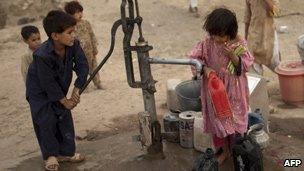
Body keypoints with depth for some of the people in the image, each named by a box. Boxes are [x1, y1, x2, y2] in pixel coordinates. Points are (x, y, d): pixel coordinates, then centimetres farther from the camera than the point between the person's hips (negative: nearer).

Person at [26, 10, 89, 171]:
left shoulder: (74, 45, -21)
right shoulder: (42, 56, -36)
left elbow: (83, 66, -14)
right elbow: (48, 83, -27)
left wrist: (76, 91, -19)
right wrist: (64, 100, -18)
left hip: (59, 89, 6)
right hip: (40, 92, -5)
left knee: (65, 118, 6)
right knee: (46, 121, -4)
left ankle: (66, 152, 19)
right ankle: (50, 155, 14)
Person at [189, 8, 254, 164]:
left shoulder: (239, 43, -12)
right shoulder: (207, 43, -11)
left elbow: (246, 65, -12)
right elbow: (193, 57, -6)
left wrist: (232, 55, -27)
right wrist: (204, 68, -23)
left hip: (234, 89, -1)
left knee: (235, 119, 10)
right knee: (217, 119, 12)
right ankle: (224, 150, 31)